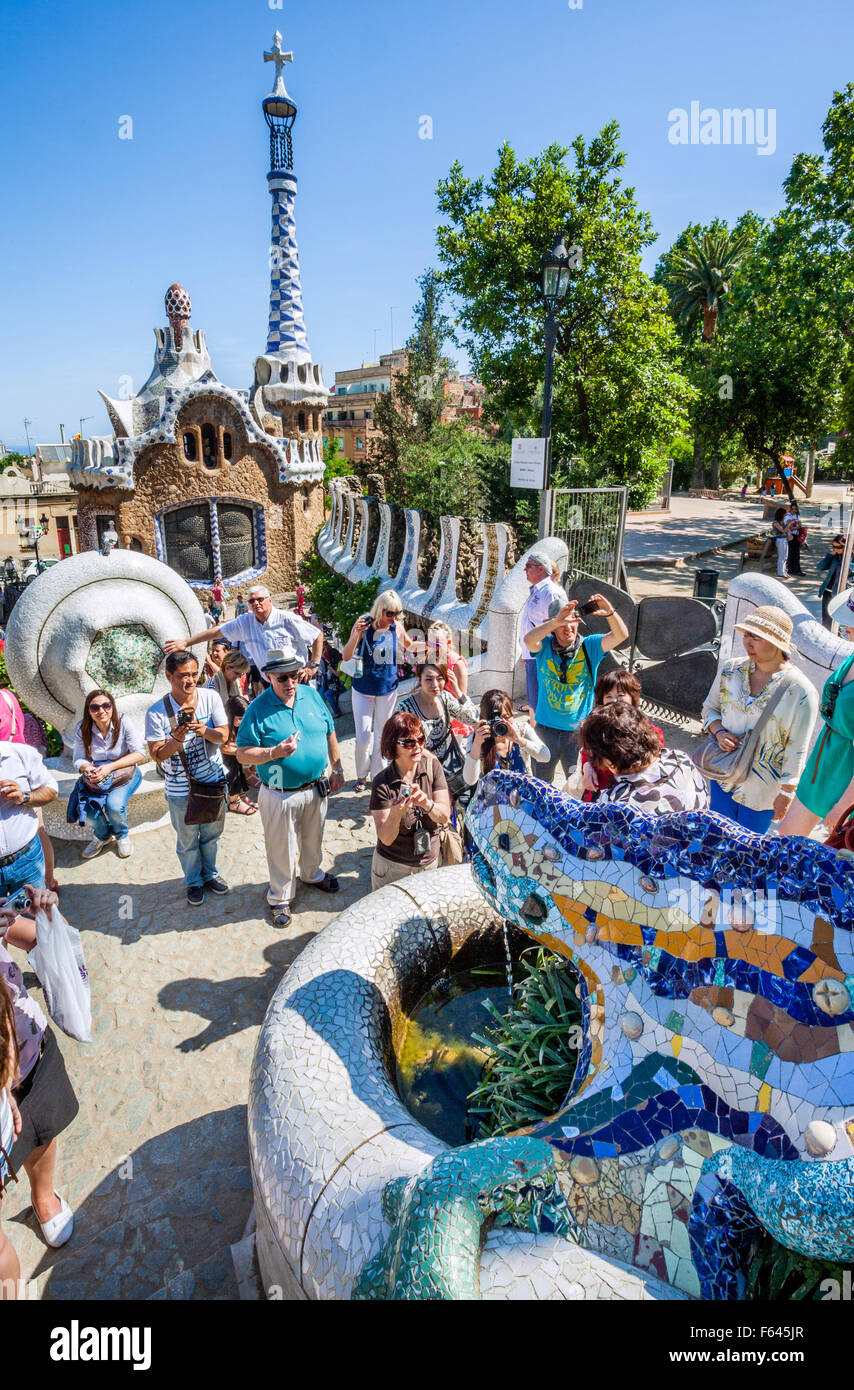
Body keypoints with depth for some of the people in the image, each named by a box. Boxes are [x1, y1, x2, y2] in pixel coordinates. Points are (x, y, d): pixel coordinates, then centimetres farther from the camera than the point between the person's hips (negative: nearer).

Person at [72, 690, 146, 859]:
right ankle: (103, 835, 16)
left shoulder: (123, 723, -15)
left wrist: (110, 767, -25)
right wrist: (88, 768, -26)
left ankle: (122, 835, 8)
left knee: (114, 805, -29)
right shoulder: (83, 729, -7)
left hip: (124, 775, -3)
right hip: (96, 778, 3)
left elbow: (139, 754, -16)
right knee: (88, 810, -21)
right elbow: (78, 759, -2)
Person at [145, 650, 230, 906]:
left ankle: (209, 873, 45)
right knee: (187, 841, 15)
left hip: (214, 781, 2)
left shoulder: (210, 697, -10)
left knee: (212, 834, 21)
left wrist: (204, 731, -28)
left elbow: (223, 736, -8)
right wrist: (176, 740, -32)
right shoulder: (157, 712, -16)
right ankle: (193, 881, 39)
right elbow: (157, 755, -13)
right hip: (181, 789, -2)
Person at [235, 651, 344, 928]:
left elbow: (330, 732, 9)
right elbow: (243, 755, -15)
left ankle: (312, 874, 53)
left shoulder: (311, 695, -2)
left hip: (316, 788, 5)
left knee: (313, 839, 26)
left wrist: (337, 768, 11)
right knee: (282, 850, 10)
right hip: (280, 796, -4)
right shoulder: (258, 710, -17)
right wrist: (275, 753, -30)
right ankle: (280, 898, 32)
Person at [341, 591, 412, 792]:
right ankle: (361, 775, 25)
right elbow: (346, 657, -19)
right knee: (363, 737, 0)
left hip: (388, 689, 2)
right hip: (363, 690, -2)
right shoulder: (364, 624, -16)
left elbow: (409, 645, 15)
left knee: (382, 735, 14)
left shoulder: (397, 627, -8)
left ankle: (377, 775, 32)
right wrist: (356, 634, -34)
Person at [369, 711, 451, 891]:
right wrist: (395, 814, -38)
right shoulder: (382, 783, -18)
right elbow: (386, 839, -18)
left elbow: (445, 817, -12)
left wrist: (426, 803, -33)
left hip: (430, 863, 3)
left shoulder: (431, 766, -9)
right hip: (393, 867, -3)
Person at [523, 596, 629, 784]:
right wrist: (557, 620, -45)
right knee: (541, 781, 18)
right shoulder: (545, 646, -8)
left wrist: (610, 613, -38)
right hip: (547, 727, 1)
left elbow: (621, 635, -18)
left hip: (579, 730, 0)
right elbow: (529, 640, -30)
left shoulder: (589, 646, -6)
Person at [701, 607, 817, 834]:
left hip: (763, 789, -4)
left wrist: (786, 794, -9)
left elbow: (797, 750, -13)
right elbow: (710, 708, 9)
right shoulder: (730, 670, -5)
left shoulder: (800, 691, -19)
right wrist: (719, 731, -12)